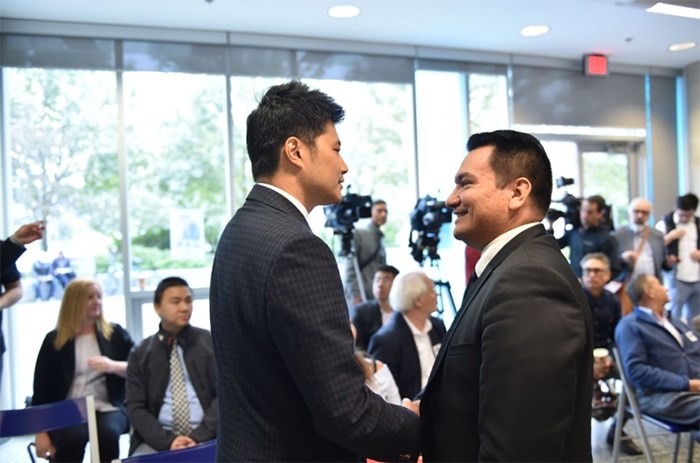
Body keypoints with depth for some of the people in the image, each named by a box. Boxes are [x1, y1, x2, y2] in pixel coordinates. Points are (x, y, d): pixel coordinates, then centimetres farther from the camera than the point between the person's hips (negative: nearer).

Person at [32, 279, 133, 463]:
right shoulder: (54, 340, 10)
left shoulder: (115, 334, 13)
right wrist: (41, 432, -1)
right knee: (73, 437, -34)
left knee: (107, 433, -33)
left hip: (107, 409, 1)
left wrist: (113, 366, -14)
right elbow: (41, 390, 8)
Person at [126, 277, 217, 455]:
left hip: (206, 438, -1)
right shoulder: (140, 354, 9)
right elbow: (135, 408, 3)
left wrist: (199, 436, -12)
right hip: (158, 441, 1)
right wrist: (166, 440, -12)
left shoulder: (211, 343, 6)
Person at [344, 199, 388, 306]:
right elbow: (350, 268, -9)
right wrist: (355, 295, -15)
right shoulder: (358, 234, -2)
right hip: (359, 296, -6)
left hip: (375, 296, 6)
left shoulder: (381, 239, 19)